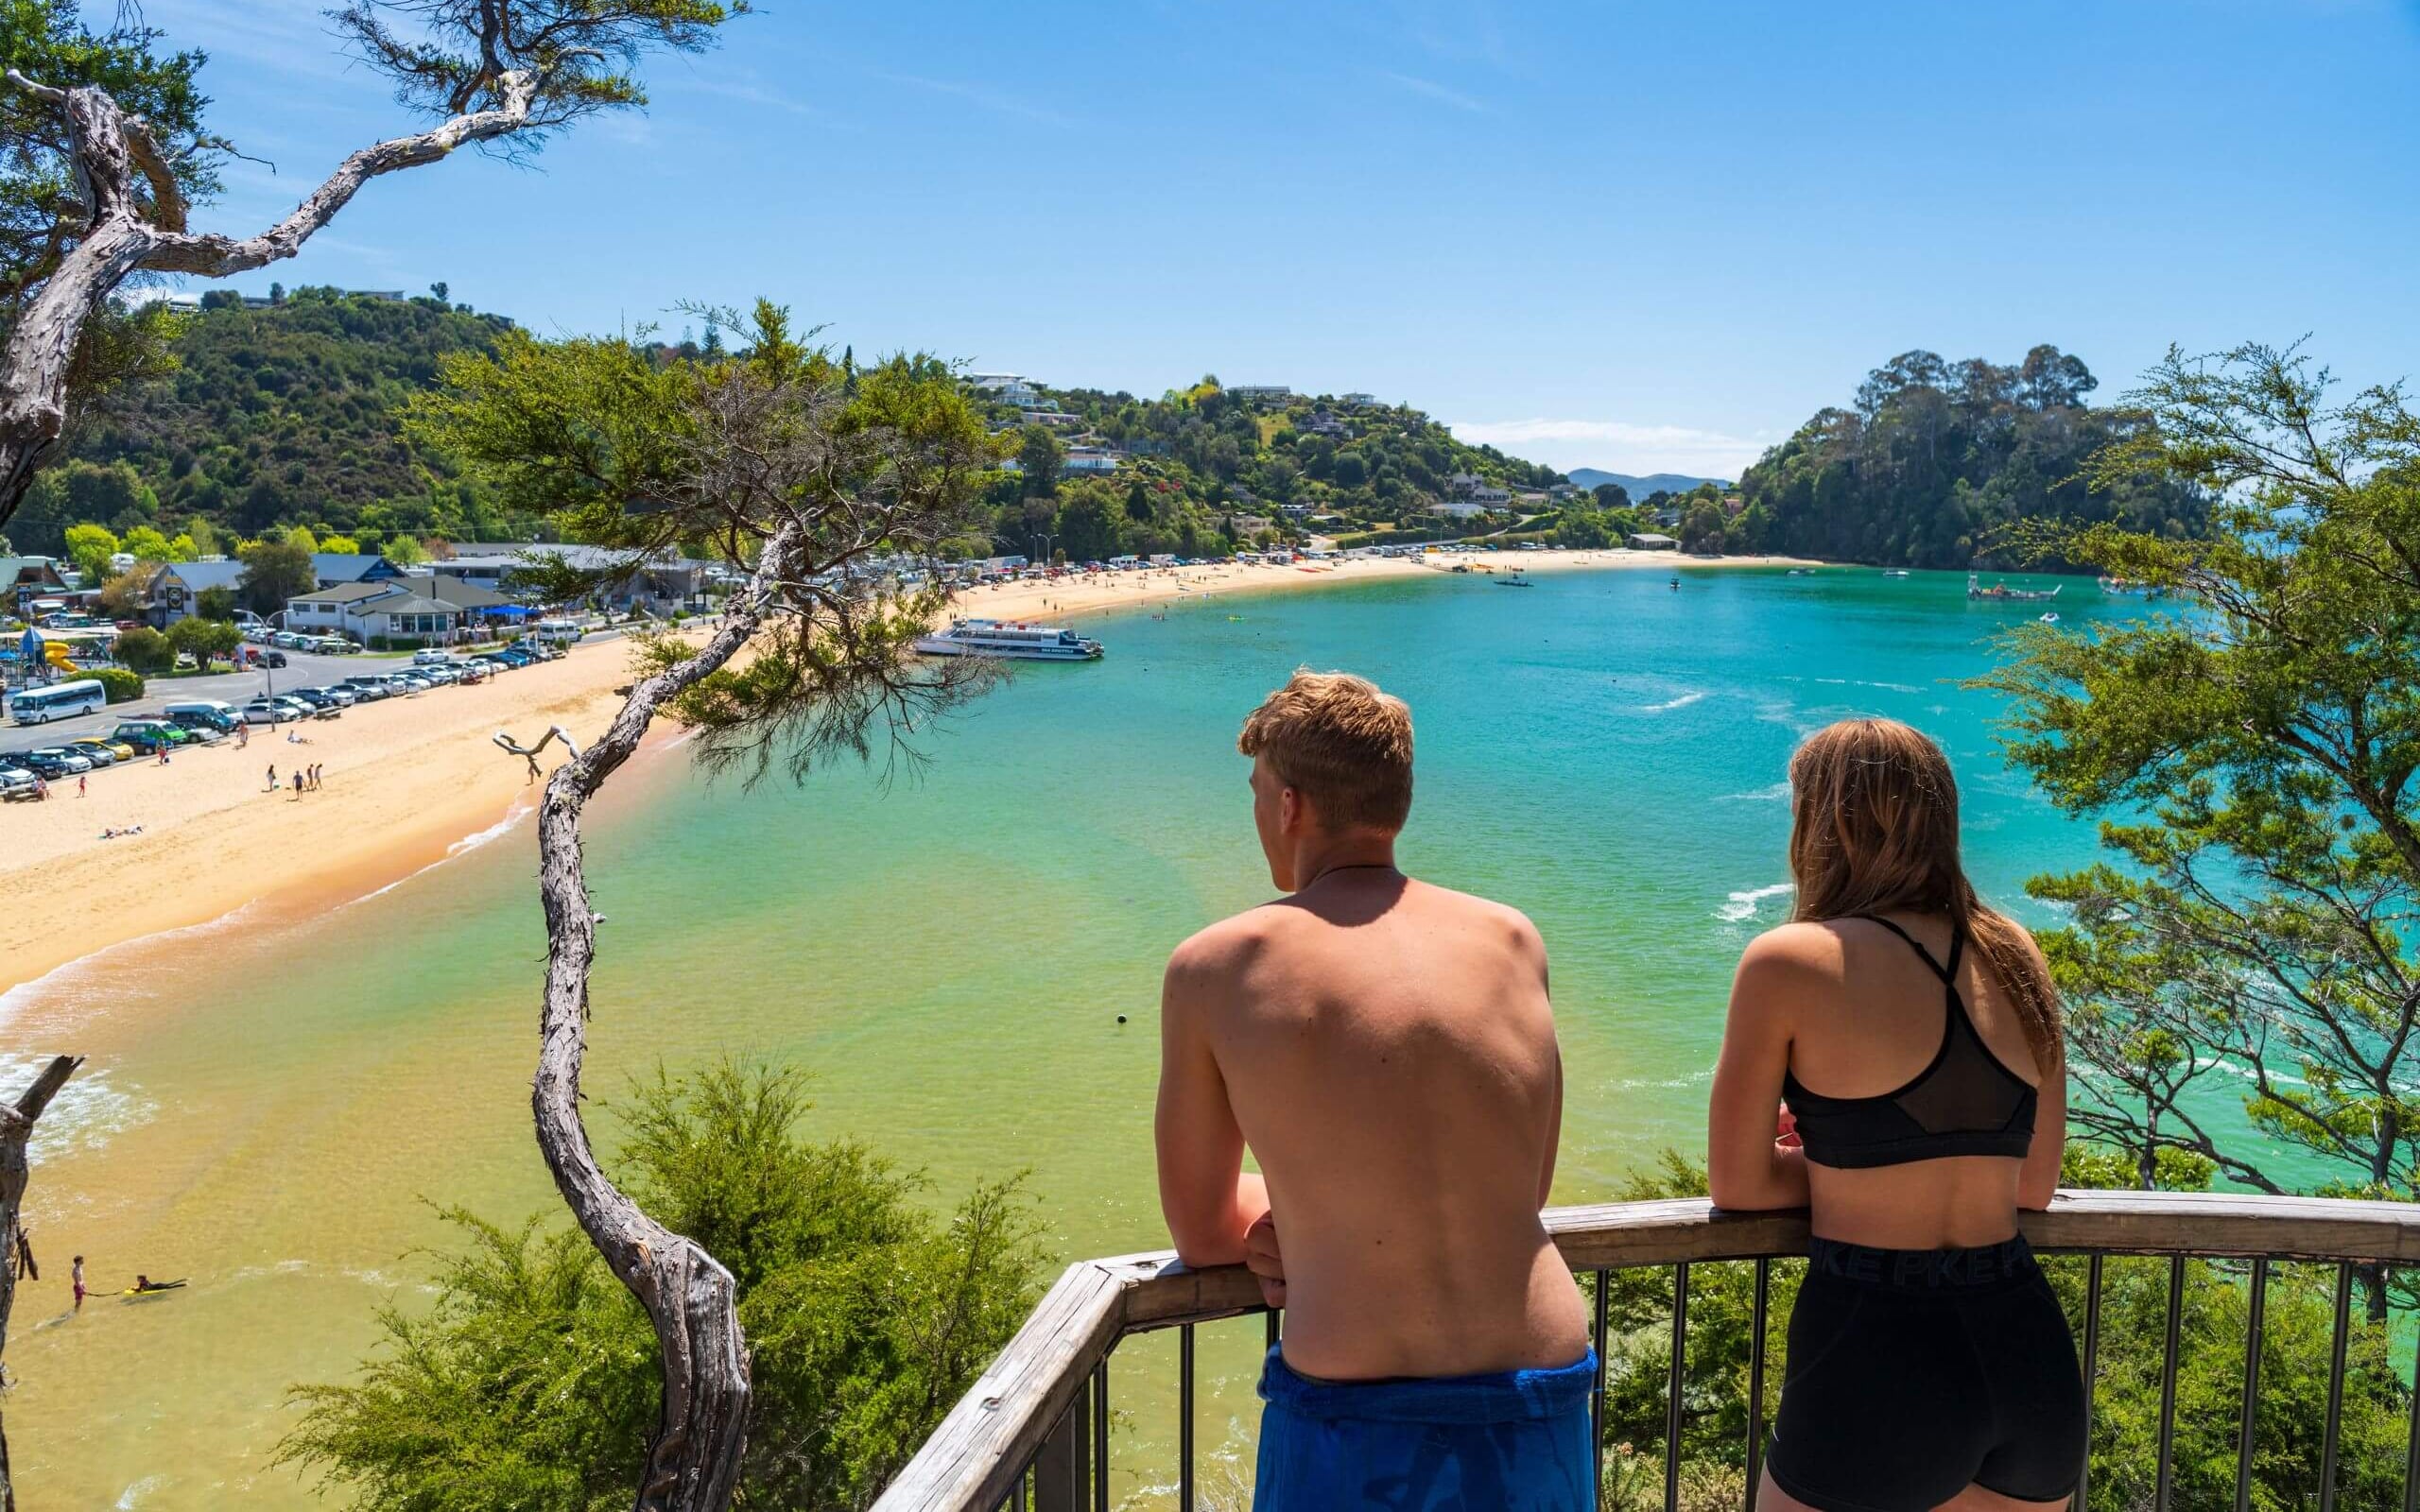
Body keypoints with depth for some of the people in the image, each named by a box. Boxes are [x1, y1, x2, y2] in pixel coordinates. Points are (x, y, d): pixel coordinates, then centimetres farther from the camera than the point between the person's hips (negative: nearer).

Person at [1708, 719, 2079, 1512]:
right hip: (2030, 1356, 6)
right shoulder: (2015, 956, 6)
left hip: (1876, 1360, -5)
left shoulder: (1790, 962, -10)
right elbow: (2033, 1186, 14)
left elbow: (1737, 1183, -4)